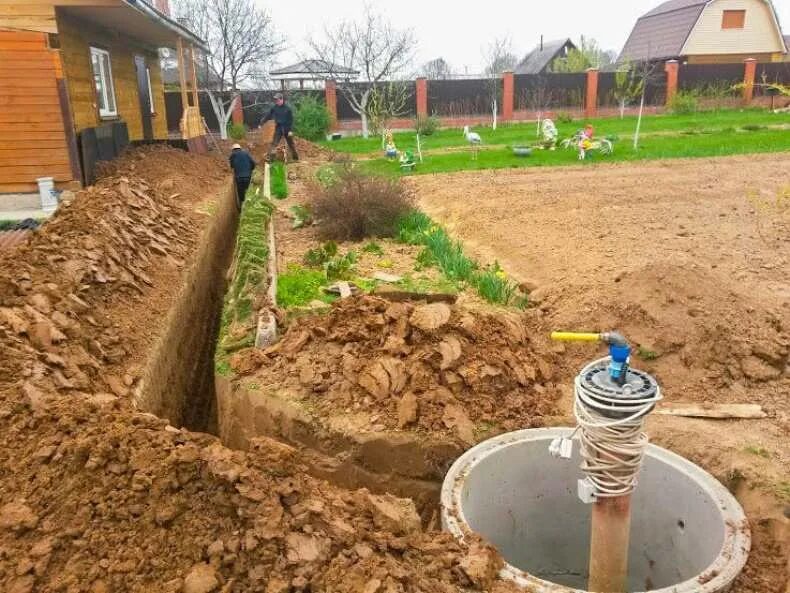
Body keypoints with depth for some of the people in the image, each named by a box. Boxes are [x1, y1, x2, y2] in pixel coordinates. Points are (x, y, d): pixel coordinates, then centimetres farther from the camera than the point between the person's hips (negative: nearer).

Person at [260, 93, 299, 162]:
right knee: (274, 143, -8)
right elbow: (268, 116, 0)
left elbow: (291, 120, -5)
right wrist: (261, 123, -8)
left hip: (287, 129, -1)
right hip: (278, 129, 1)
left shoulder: (287, 108, -7)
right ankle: (270, 158, -10)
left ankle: (295, 157, 27)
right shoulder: (274, 108, -2)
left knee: (291, 144, 12)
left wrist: (290, 130, -10)